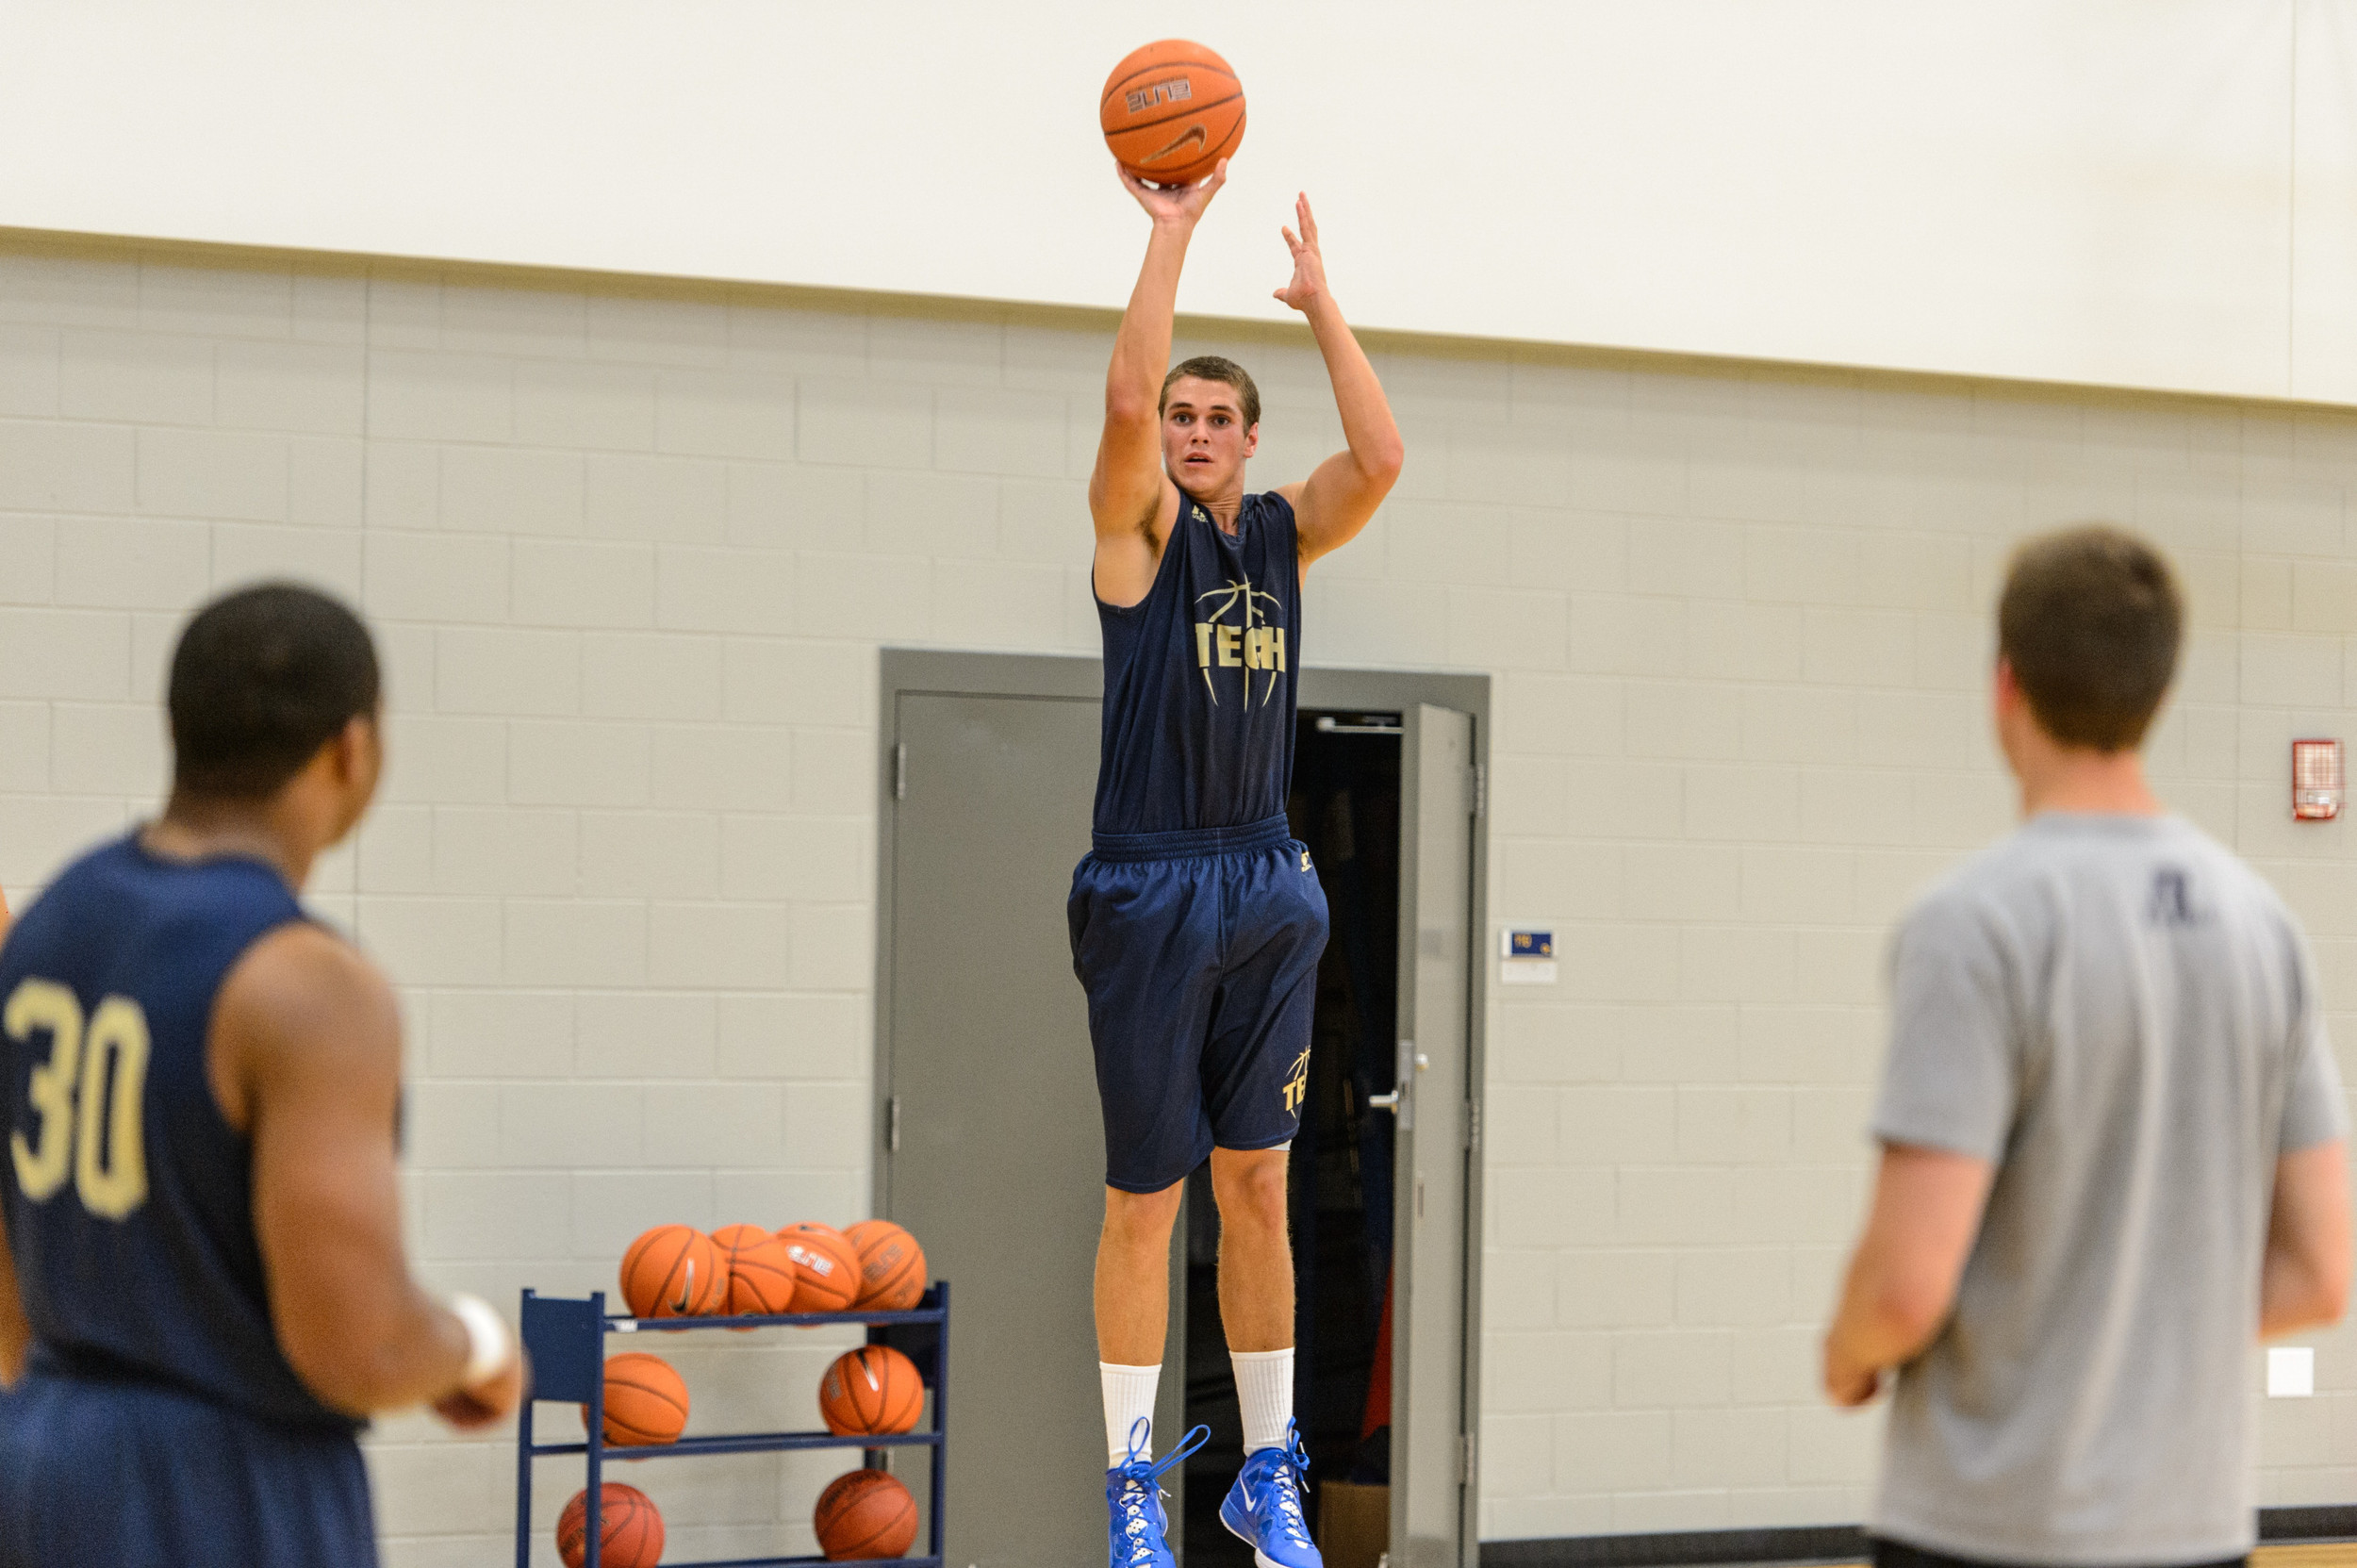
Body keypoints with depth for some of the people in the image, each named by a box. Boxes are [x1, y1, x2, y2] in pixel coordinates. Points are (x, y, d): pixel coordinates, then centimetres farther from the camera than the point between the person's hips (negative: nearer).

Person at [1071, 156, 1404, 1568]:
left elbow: (1381, 455, -7)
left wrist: (1320, 298, -4)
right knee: (1146, 1197, 1)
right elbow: (1126, 400, -20)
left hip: (1271, 892, 4)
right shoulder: (1141, 527, -2)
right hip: (1152, 891, -4)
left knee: (1258, 1188, 9)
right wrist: (1173, 232, -16)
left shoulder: (1283, 533, 10)